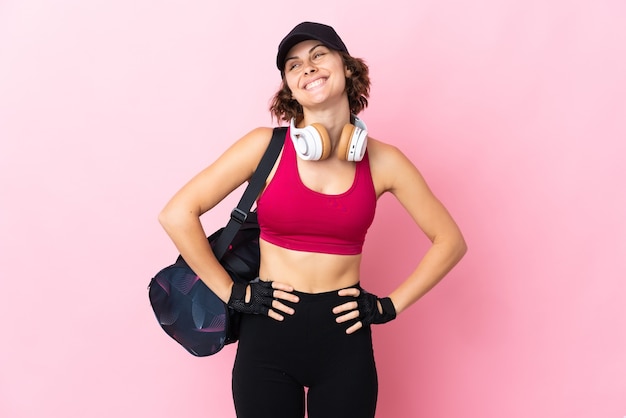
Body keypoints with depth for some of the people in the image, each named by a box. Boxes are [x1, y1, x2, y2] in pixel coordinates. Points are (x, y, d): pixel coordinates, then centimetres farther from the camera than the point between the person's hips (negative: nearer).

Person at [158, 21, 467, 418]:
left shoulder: (382, 160, -1)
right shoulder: (266, 146, -6)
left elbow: (449, 241, 6)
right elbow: (177, 215, -8)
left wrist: (390, 306, 0)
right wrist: (232, 293, -7)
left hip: (345, 341, 1)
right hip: (267, 336, -1)